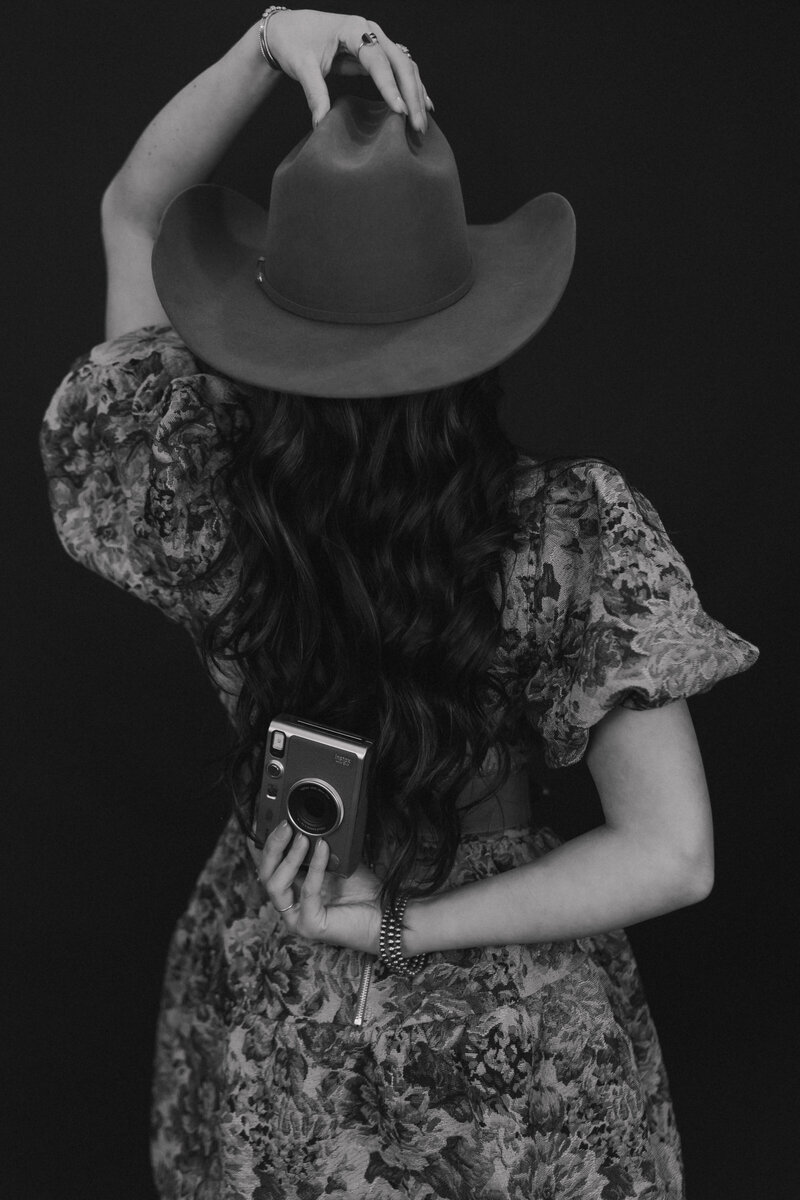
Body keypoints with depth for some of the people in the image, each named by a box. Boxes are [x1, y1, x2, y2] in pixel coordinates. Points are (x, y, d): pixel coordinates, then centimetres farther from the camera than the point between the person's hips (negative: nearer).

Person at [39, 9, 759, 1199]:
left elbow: (133, 213, -9)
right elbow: (672, 857, -25)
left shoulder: (208, 510, -22)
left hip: (266, 1020, 2)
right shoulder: (574, 532, -27)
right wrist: (404, 923, -20)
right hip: (516, 1044, -1)